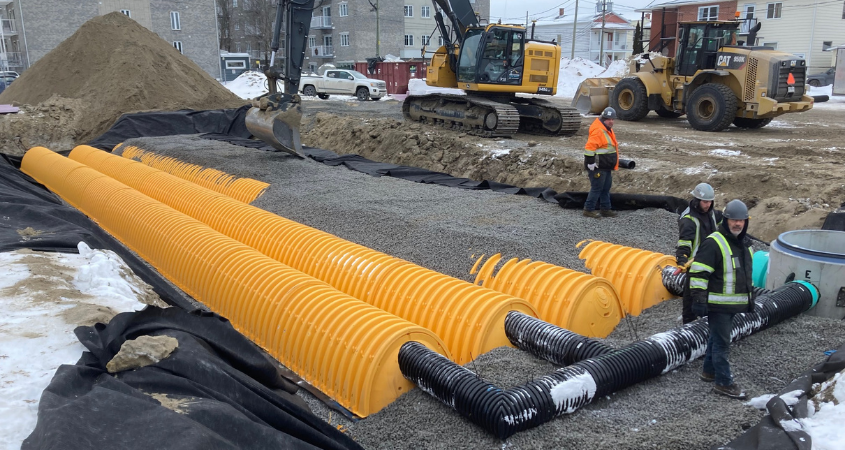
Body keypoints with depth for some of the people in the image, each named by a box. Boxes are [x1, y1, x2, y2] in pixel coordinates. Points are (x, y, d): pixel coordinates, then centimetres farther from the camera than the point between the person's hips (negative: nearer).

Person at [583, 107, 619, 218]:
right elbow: (589, 147, -24)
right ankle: (588, 209, 4)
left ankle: (606, 209, 23)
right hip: (598, 167, -10)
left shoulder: (609, 130, 15)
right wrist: (590, 163, -23)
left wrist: (612, 165, 28)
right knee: (596, 188, -5)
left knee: (606, 188, 15)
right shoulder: (598, 131, -18)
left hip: (606, 167, 10)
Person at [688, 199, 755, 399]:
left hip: (734, 303, 9)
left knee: (717, 337, 20)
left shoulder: (745, 244, 13)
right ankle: (723, 382, 4)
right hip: (718, 304, -9)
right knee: (722, 342, -4)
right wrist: (698, 299, -21)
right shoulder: (713, 243, -16)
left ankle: (709, 370, 33)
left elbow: (747, 273, 26)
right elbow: (699, 272, -18)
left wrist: (750, 297, 27)